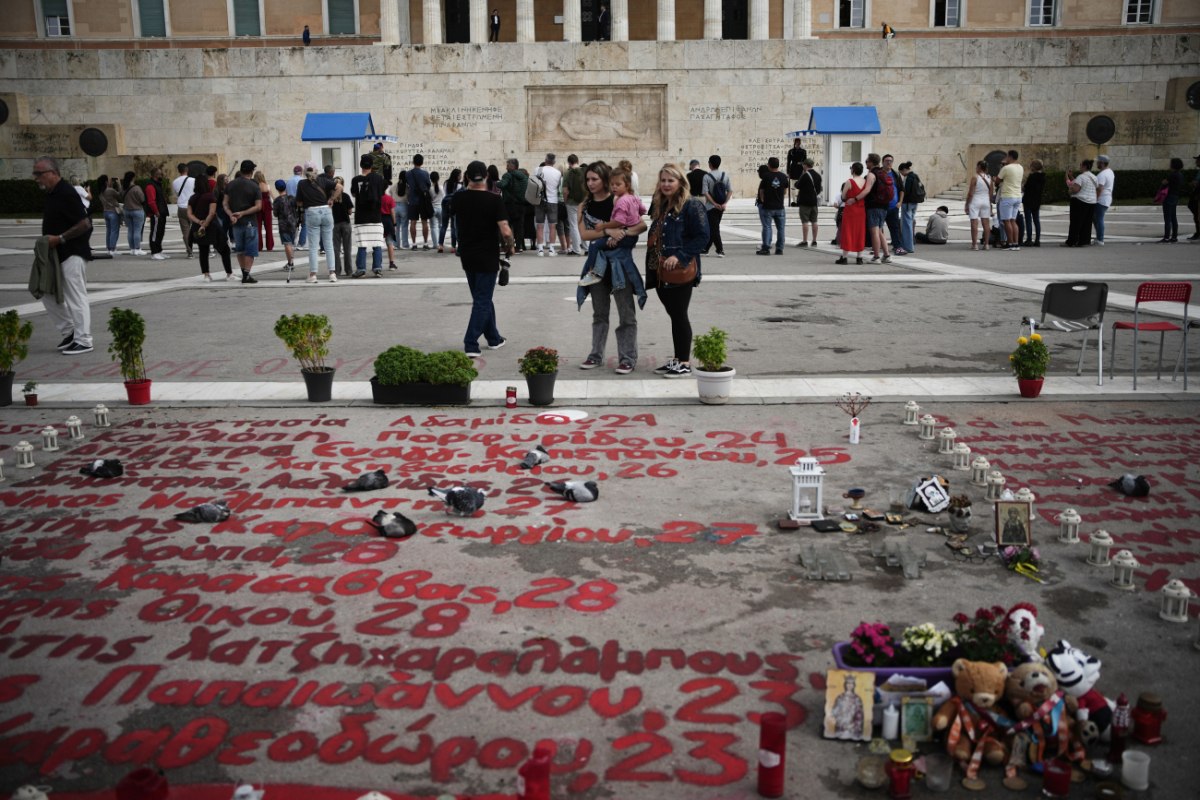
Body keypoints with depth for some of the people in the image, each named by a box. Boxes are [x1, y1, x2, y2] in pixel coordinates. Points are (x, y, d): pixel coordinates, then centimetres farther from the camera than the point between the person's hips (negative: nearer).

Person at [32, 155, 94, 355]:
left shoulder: (66, 194, -16)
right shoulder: (52, 194, 13)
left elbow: (84, 224, -21)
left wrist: (59, 238, -20)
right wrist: (46, 242, 12)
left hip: (72, 254, -10)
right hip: (56, 254, 10)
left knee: (76, 297, -6)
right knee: (47, 293, 13)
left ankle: (83, 341, 0)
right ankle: (69, 331, 21)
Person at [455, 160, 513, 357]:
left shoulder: (459, 198, -2)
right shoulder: (494, 200, -15)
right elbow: (505, 231, -21)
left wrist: (469, 187, 19)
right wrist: (510, 246, -1)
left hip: (466, 256, 5)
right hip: (487, 257, -5)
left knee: (482, 298, 19)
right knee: (483, 301, 1)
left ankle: (493, 338, 30)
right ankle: (471, 344, -7)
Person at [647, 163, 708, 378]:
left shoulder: (691, 206, -10)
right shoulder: (659, 207, 14)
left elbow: (702, 237, -15)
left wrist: (679, 256, -22)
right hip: (660, 271, 7)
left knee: (679, 315, -3)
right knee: (673, 314, 13)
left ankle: (685, 363, 5)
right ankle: (677, 359, 21)